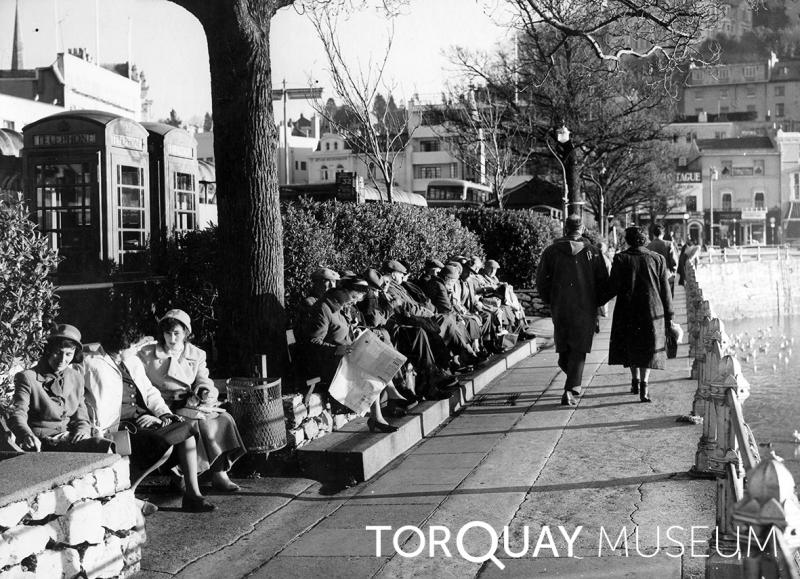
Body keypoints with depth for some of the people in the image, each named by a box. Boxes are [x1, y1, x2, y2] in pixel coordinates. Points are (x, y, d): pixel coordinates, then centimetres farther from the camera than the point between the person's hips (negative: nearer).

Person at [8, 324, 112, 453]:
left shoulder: (76, 377, 17)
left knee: (103, 446, -27)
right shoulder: (28, 377, -1)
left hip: (70, 440, 6)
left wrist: (83, 429, -5)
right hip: (40, 443, -6)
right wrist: (27, 435, -35)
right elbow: (17, 414, -12)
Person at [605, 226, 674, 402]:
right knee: (648, 348, 4)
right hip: (652, 310, 0)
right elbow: (665, 289, 3)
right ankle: (644, 384, -11)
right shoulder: (657, 259, 1)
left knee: (630, 347, 17)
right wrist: (668, 315, 9)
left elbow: (613, 287, -9)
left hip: (627, 310, 0)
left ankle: (635, 381, 24)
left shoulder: (620, 259, -5)